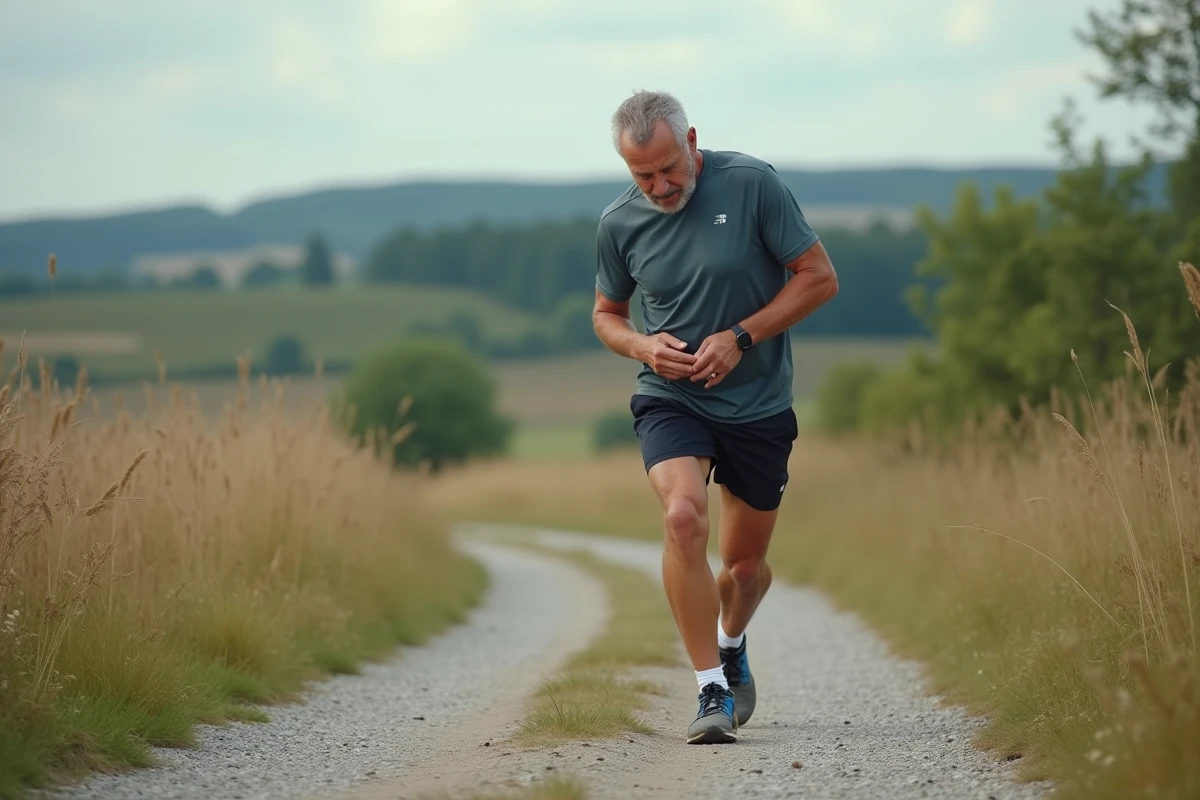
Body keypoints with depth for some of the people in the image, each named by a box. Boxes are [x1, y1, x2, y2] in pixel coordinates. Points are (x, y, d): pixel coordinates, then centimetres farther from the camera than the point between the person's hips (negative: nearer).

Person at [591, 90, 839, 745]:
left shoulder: (752, 184, -12)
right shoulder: (618, 224, -4)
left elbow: (819, 277, -7)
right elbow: (607, 314, 12)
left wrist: (741, 336, -16)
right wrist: (642, 346, -11)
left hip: (759, 404, 0)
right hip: (670, 400, 0)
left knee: (745, 563, 12)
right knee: (683, 518, -28)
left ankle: (731, 646, 47)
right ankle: (712, 692, -22)